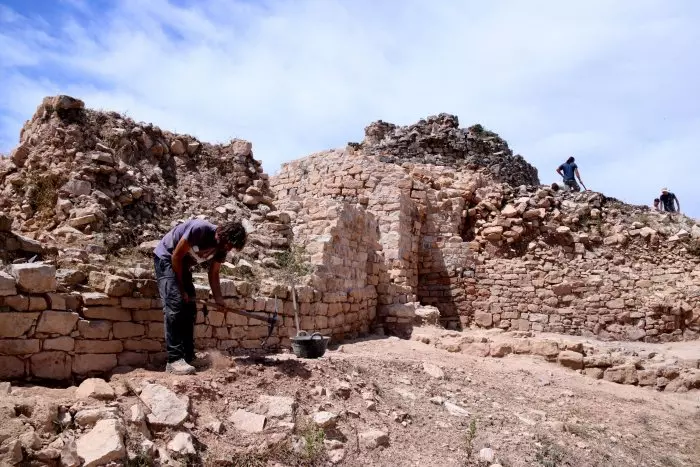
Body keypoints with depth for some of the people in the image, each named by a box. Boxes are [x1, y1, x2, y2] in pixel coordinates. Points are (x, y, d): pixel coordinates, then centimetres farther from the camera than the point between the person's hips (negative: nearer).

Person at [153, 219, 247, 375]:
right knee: (175, 304, -21)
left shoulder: (221, 248, -10)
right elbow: (176, 257, -24)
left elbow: (213, 275, -1)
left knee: (190, 308, 2)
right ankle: (174, 360, -23)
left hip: (183, 265, 8)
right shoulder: (200, 229, -32)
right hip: (166, 258, -8)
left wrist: (219, 300, -15)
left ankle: (188, 358, 7)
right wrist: (182, 289, -17)